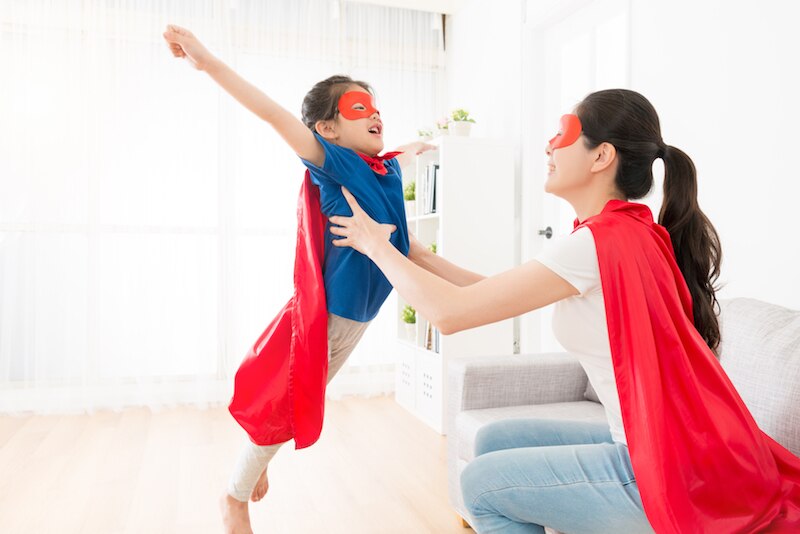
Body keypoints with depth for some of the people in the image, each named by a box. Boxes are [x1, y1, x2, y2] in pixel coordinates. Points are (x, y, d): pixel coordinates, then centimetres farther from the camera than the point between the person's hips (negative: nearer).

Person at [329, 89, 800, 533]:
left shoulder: (601, 241, -21)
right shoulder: (630, 231, 7)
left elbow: (450, 312, -19)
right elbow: (490, 291, 9)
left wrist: (377, 246, -4)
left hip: (682, 477, -8)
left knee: (482, 483, 1)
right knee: (496, 440, 12)